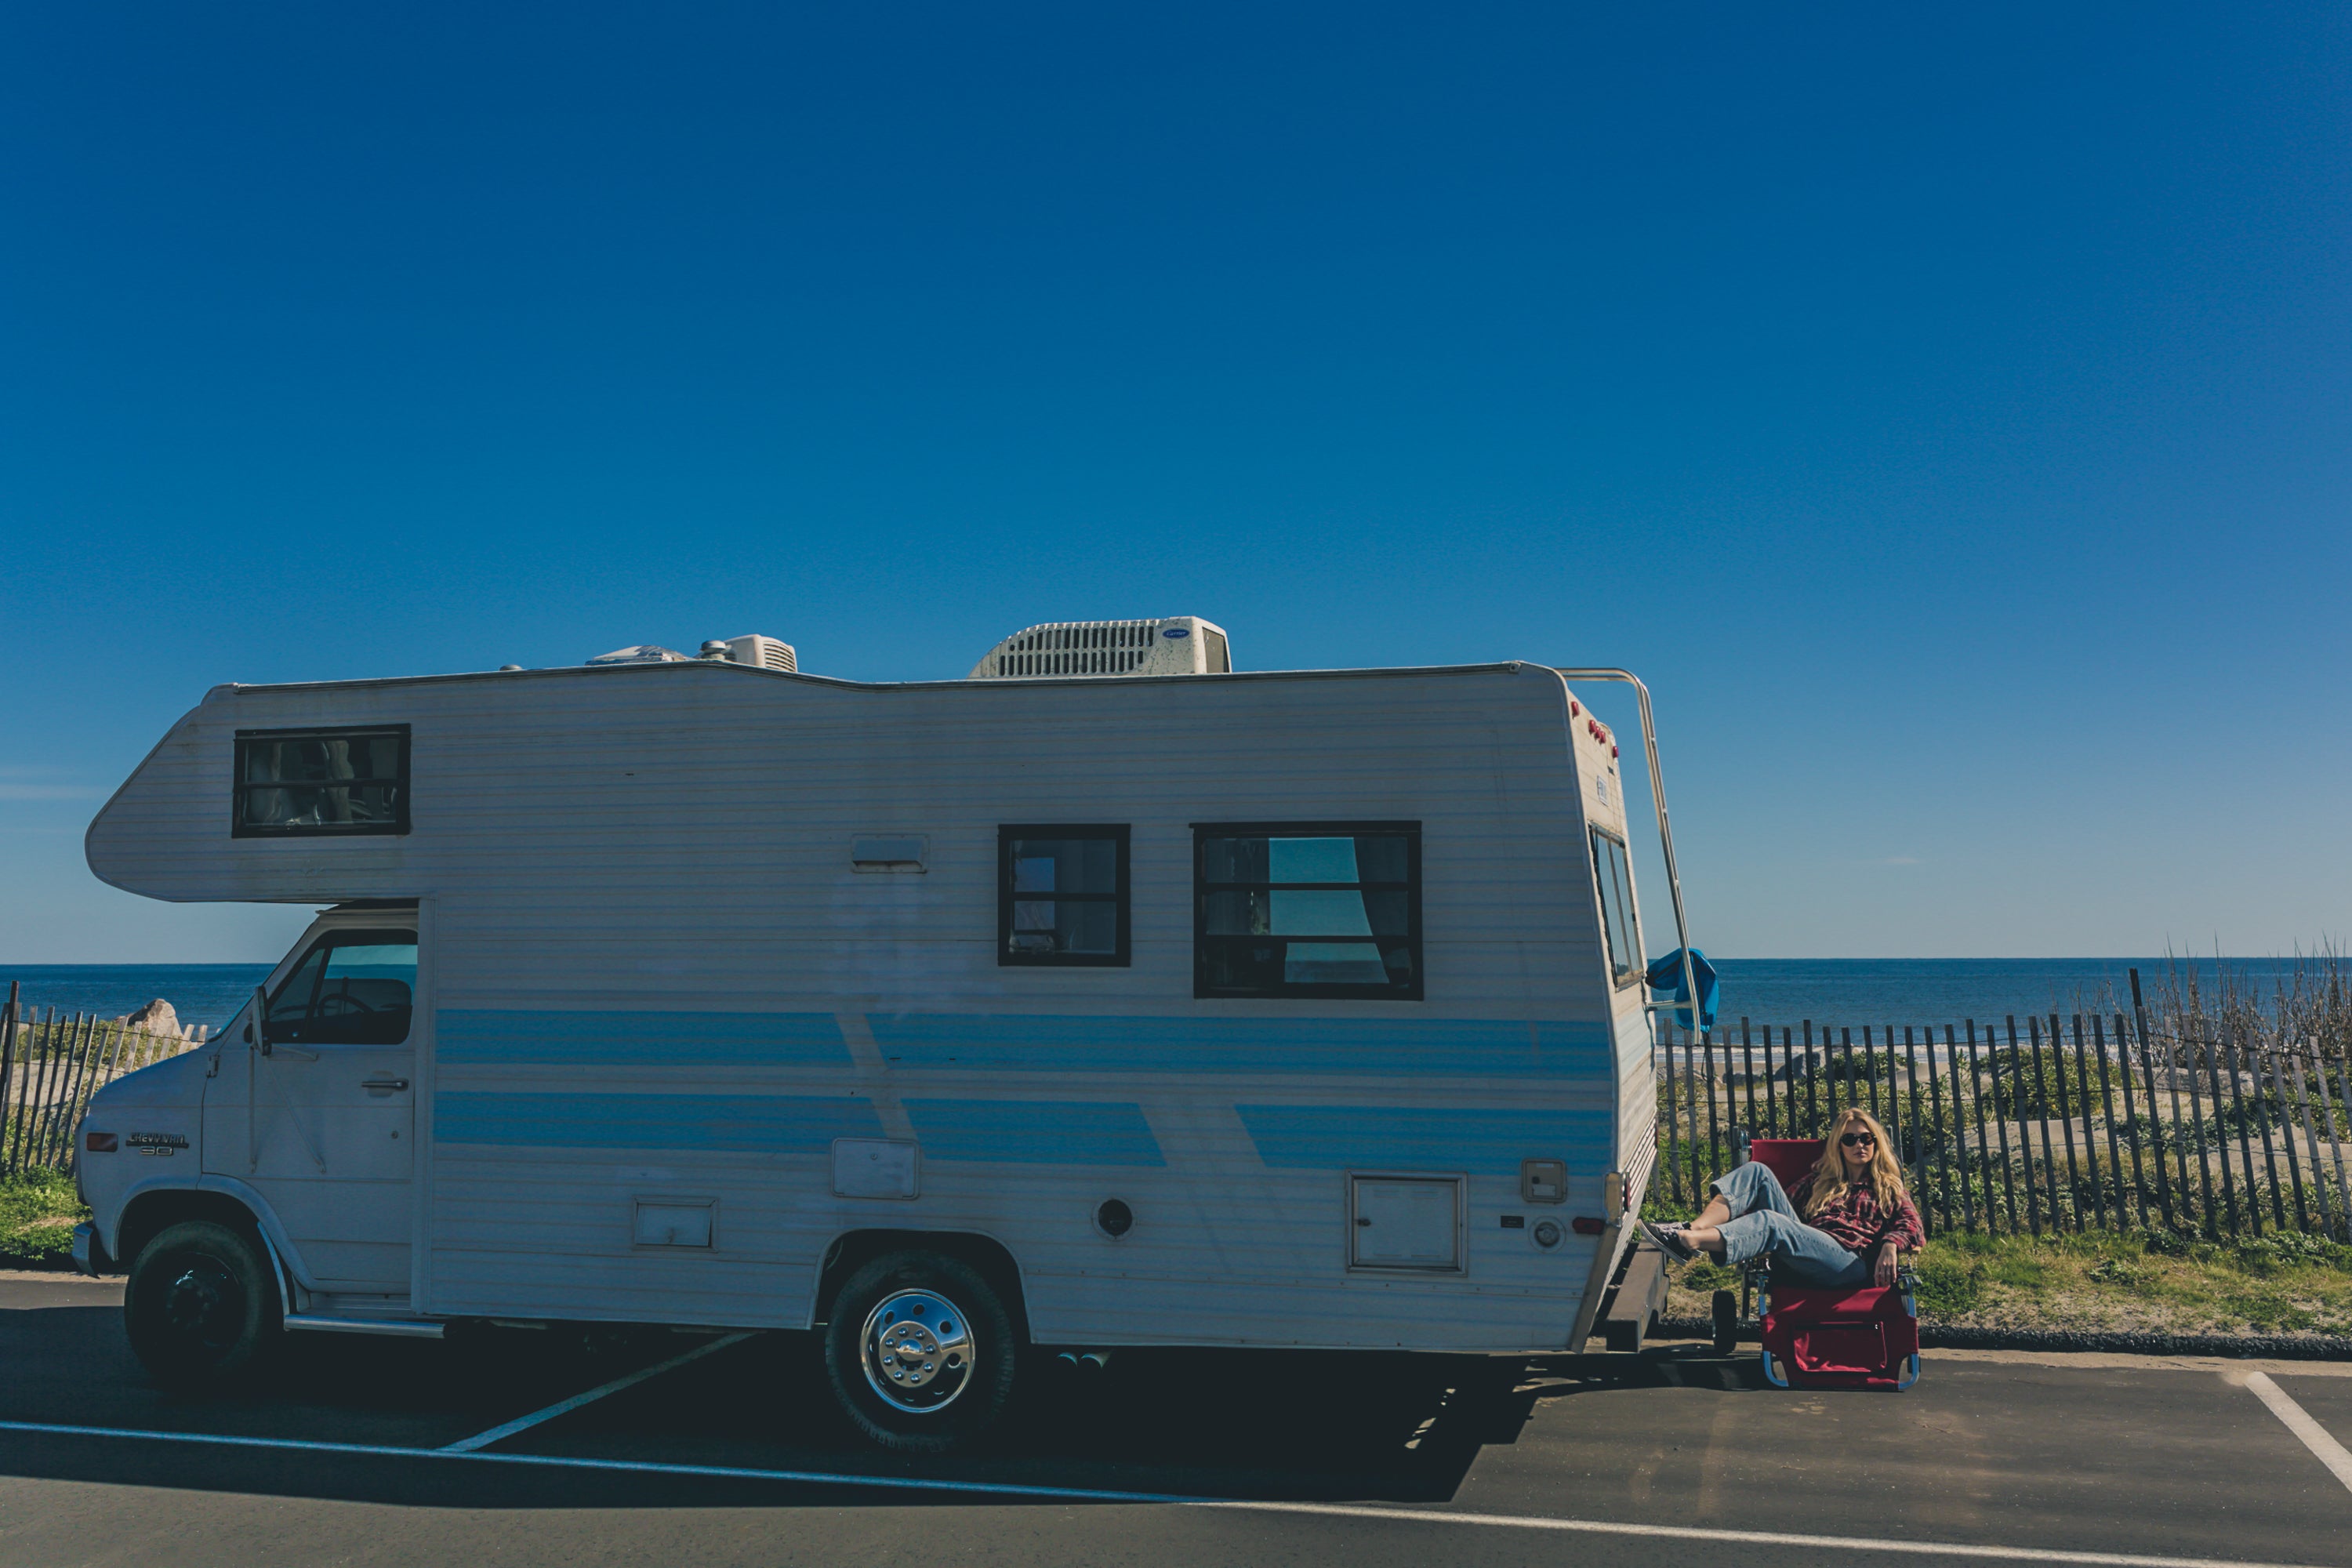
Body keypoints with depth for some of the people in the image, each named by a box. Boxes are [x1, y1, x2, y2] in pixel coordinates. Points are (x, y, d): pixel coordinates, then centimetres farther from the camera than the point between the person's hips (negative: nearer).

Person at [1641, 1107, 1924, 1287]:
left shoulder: (1887, 1188, 23)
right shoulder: (1820, 1181, 35)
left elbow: (1911, 1225, 6)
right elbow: (1786, 1207, 26)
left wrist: (1891, 1245, -18)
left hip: (1851, 1264, -5)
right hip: (1801, 1251, 5)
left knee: (1770, 1222, -34)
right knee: (1758, 1172, -14)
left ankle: (1688, 1241, -56)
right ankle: (1694, 1229, -38)